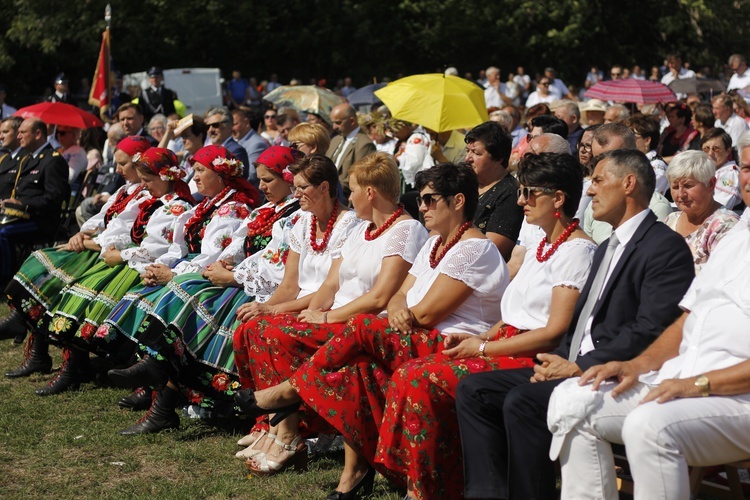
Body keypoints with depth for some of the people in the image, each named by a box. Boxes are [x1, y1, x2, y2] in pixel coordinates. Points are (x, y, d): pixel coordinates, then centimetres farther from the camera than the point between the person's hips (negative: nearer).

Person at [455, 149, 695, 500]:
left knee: (523, 401, -30)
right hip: (575, 365, 10)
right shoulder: (607, 249, 24)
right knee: (473, 389, -2)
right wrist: (560, 361, 1)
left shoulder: (666, 246, -8)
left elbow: (650, 330, -18)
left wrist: (580, 367, -18)